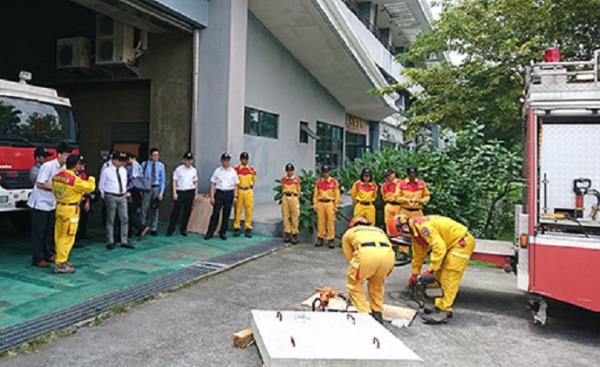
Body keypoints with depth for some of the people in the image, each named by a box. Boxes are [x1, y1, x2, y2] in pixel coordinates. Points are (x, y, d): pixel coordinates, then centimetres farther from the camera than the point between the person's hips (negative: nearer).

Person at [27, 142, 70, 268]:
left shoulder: (64, 168, 1)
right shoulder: (48, 166, -20)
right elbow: (39, 184, -20)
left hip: (52, 203, 7)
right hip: (40, 203, -7)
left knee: (50, 231, 13)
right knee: (38, 232, 1)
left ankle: (48, 254, 25)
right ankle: (38, 259, 8)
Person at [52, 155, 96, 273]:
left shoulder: (57, 176, 4)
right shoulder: (74, 179, -20)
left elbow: (55, 190, 15)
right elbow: (90, 187, -12)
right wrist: (91, 178, 5)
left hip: (59, 207, 9)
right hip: (70, 210, -8)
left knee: (59, 235, 14)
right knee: (67, 237, -2)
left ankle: (62, 260, 24)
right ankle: (60, 264, 1)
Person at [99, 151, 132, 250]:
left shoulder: (123, 170, 7)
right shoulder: (107, 171, -7)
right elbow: (101, 185, 1)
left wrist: (125, 192, 11)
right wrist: (105, 196, 0)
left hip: (122, 197, 5)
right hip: (111, 197, -5)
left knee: (125, 219, 5)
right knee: (110, 220, 4)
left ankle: (124, 241, 14)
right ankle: (110, 242, 15)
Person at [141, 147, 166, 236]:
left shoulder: (161, 165, 2)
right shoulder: (144, 164, 0)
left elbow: (163, 180, 2)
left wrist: (161, 192, -5)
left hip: (156, 188, 2)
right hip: (146, 188, -1)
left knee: (155, 209, 9)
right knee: (144, 208, -4)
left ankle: (153, 229, 19)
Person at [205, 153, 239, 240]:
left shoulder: (233, 172, 7)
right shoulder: (217, 171, 3)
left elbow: (235, 185, 9)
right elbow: (213, 184, 3)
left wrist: (235, 196, 3)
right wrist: (212, 197, -3)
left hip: (229, 194, 1)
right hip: (219, 193, -1)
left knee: (226, 214, 6)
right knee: (215, 213, -3)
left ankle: (223, 232, 18)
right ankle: (210, 233, 4)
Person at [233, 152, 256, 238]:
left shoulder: (251, 168, 10)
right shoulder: (236, 168, -1)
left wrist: (254, 174, 3)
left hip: (249, 191, 3)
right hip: (239, 191, -2)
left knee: (249, 210, 2)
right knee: (238, 210, 2)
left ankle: (248, 228, 9)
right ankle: (236, 228, 11)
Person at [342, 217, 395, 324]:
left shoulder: (349, 232, 35)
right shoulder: (379, 230, 44)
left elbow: (349, 258, 32)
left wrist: (362, 274, 48)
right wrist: (382, 275, 48)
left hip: (366, 253, -3)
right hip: (387, 254, 4)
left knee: (354, 283, 23)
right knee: (377, 283, 33)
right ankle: (377, 313, 32)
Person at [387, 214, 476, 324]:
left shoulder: (423, 226, -25)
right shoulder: (415, 233, 7)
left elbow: (439, 247, -30)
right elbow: (418, 255, 18)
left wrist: (430, 270, -25)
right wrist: (414, 275, 23)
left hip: (462, 242, -10)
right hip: (451, 244, 10)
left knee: (449, 277, -12)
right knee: (440, 275, 11)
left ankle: (443, 312, -10)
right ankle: (441, 306, 17)